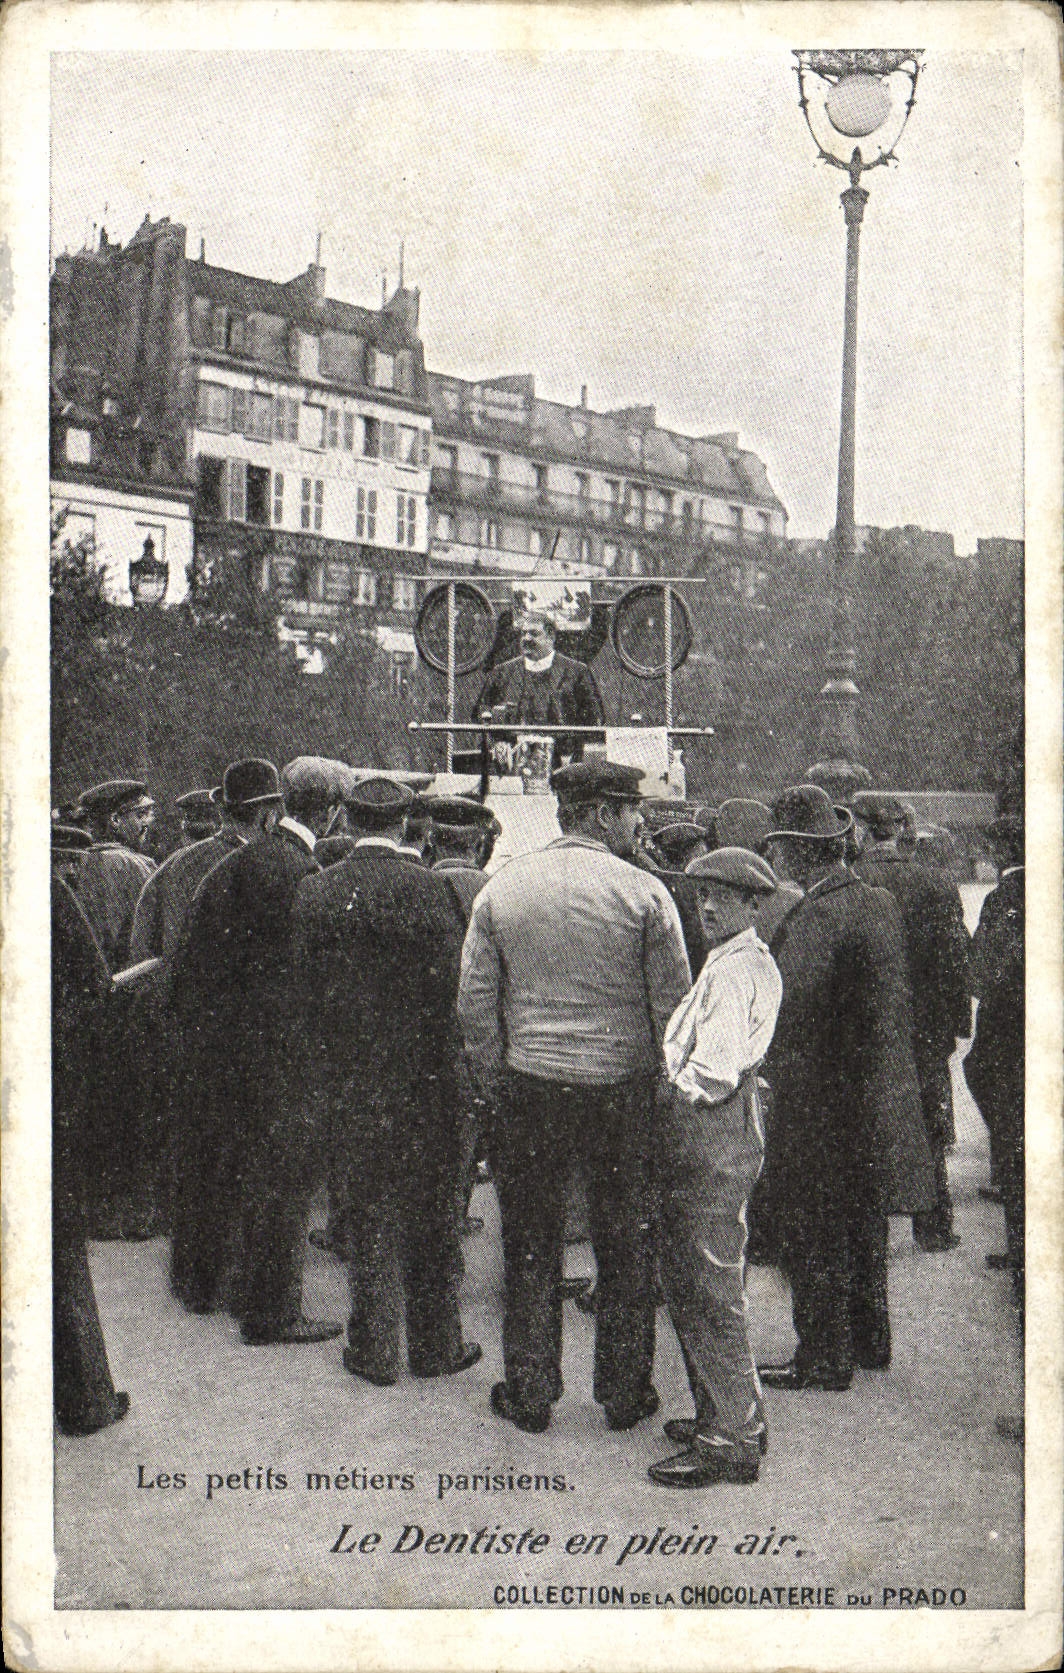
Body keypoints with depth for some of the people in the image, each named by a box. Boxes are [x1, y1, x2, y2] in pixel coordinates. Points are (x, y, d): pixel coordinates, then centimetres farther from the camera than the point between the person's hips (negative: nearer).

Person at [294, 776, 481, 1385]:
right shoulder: (431, 888, -9)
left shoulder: (316, 891, -3)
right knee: (432, 1213, 11)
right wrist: (451, 1061, 2)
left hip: (353, 1078, 1)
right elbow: (452, 985, -9)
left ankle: (375, 1351, 16)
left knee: (366, 1214, 10)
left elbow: (306, 985, 0)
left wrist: (323, 1071, 9)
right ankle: (437, 1345, 22)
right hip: (426, 1076, -1)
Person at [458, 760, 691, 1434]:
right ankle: (625, 1392, 24)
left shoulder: (501, 889, 0)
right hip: (623, 1089, -1)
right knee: (626, 1250, 13)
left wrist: (498, 1083, 11)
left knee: (531, 1249, 13)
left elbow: (475, 1005, 1)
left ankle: (530, 1392, 23)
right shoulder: (645, 893, -8)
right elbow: (674, 1005, -7)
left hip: (529, 1089, 2)